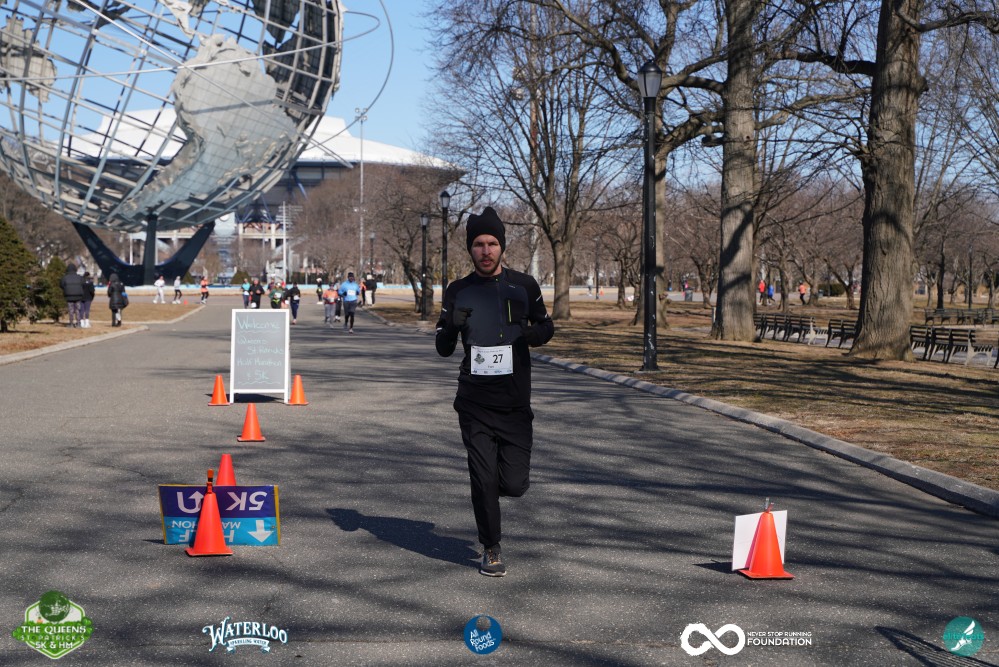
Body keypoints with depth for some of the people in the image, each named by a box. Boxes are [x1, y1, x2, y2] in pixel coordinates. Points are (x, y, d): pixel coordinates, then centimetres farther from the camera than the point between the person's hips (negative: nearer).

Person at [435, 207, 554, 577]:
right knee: (483, 482, -2)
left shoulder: (524, 286, 2)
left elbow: (547, 327, 13)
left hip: (515, 404, 0)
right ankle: (491, 550, 18)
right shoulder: (458, 292, 4)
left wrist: (532, 332, -11)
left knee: (515, 484, -5)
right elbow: (443, 350, 8)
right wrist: (451, 325, -15)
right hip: (475, 404, 0)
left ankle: (491, 485, 32)